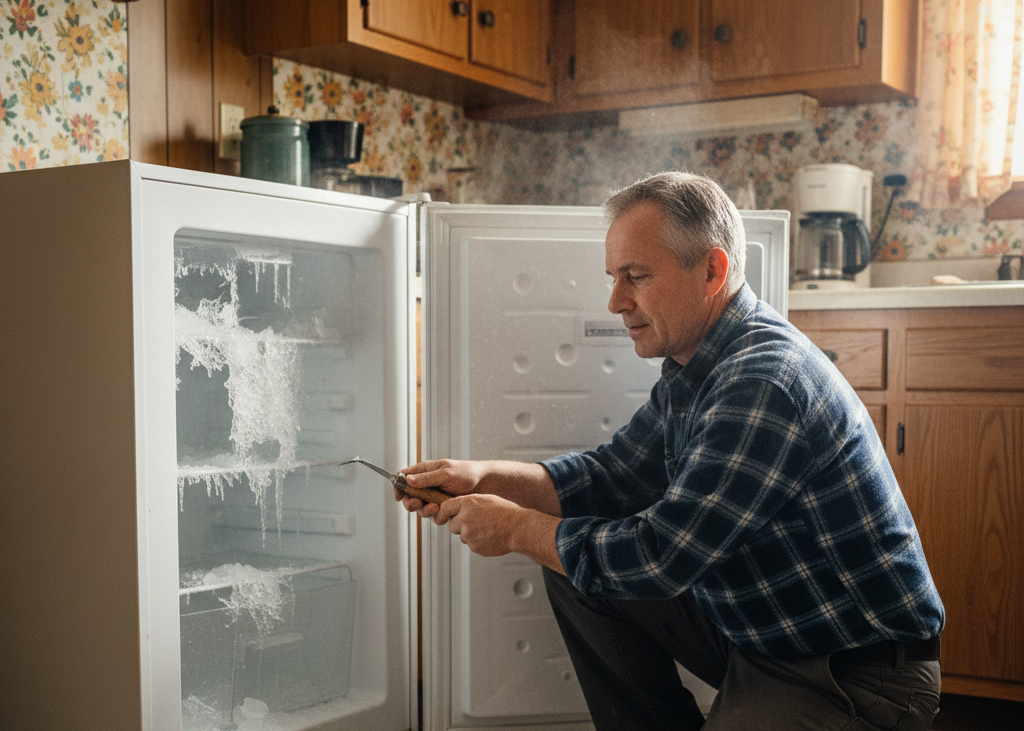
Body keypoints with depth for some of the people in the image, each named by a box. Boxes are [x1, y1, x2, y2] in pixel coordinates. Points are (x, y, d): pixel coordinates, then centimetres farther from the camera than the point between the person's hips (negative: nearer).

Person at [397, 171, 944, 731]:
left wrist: (516, 528, -14)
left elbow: (657, 558, -27)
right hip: (750, 627, 9)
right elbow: (612, 475, 12)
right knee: (573, 571, 8)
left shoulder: (764, 383, -27)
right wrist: (483, 477, -2)